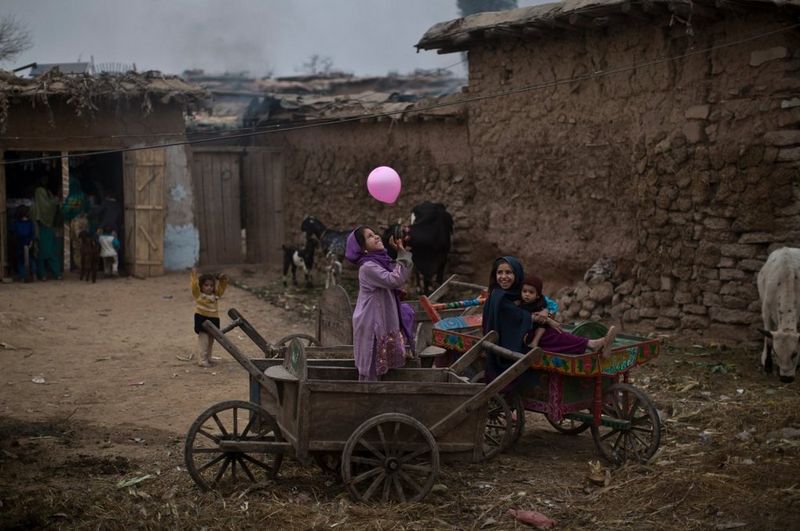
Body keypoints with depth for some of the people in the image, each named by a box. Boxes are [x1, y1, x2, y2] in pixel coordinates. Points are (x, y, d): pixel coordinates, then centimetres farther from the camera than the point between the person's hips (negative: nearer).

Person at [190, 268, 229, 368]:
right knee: (203, 341, -6)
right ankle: (202, 360, -3)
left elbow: (221, 288, 11)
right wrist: (194, 275, -29)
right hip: (202, 319, -6)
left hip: (213, 319, 6)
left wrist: (223, 281, -6)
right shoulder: (198, 295, -8)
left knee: (210, 341, 16)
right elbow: (195, 286, -20)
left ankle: (208, 358, 29)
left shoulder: (215, 295, 8)